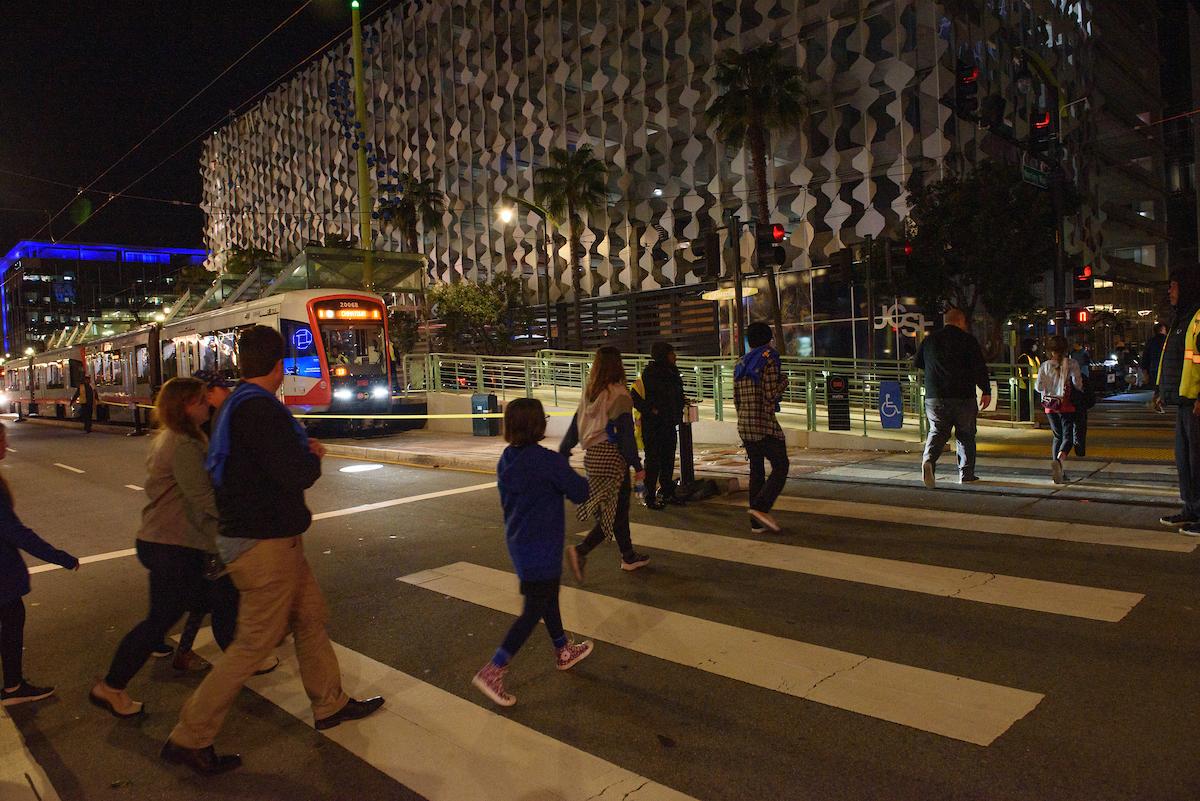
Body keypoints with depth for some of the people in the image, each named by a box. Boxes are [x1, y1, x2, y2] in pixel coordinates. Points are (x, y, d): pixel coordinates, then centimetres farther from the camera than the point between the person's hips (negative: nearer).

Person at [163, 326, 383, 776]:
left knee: (310, 618, 19)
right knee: (254, 643, 0)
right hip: (264, 542, -10)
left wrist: (304, 452, 14)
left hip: (273, 538, 10)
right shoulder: (260, 407, -22)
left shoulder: (235, 405, 10)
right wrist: (314, 457, -5)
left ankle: (330, 704, 33)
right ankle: (190, 739, 13)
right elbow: (296, 474, -26)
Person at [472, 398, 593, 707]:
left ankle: (564, 651, 41)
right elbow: (580, 492, -15)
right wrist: (589, 481, 7)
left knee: (548, 597, 24)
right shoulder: (548, 461, -23)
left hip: (518, 541, 8)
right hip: (541, 548, -8)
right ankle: (493, 670, 0)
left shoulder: (506, 460, 0)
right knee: (534, 611, 1)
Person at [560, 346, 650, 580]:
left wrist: (562, 455, 15)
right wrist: (638, 466, -8)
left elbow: (575, 425, 9)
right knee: (614, 512, 1)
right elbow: (625, 434, -14)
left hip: (591, 456, 8)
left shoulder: (588, 393, 6)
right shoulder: (619, 395, -14)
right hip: (612, 458, -8)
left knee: (618, 508, 19)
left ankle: (629, 556, 29)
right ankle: (580, 551, -13)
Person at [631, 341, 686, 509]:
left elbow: (677, 397, 21)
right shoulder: (650, 374, -15)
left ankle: (668, 493, 26)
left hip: (670, 425, 7)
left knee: (668, 459, 14)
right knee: (653, 461, -1)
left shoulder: (672, 373, 9)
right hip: (653, 426, -7)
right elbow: (634, 397, -17)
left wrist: (678, 416, 13)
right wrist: (650, 410, -19)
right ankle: (650, 497, 7)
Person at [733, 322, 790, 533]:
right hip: (765, 425, -7)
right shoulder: (768, 360, -7)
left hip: (744, 425, 7)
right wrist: (783, 382, 3)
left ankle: (756, 523, 12)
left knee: (756, 470, 11)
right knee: (780, 466, 1)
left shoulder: (741, 364, 14)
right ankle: (761, 506, -15)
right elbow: (771, 395, -15)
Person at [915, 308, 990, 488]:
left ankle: (928, 460, -20)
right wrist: (986, 391, 2)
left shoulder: (929, 340, 8)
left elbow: (918, 364, 19)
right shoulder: (968, 340, -3)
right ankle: (966, 473, 14)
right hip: (963, 397, -2)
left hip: (934, 398, 3)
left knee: (937, 432, 7)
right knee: (966, 435, 10)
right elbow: (980, 368, -6)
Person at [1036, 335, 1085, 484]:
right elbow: (1077, 382, -13)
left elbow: (1039, 386, -1)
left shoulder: (1045, 365, 2)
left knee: (1057, 436, 15)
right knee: (1068, 436, -1)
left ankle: (1059, 472, 12)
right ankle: (1059, 459, -31)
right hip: (1067, 406, -3)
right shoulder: (1071, 363, -5)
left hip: (1050, 406, 3)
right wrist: (1080, 392, 6)